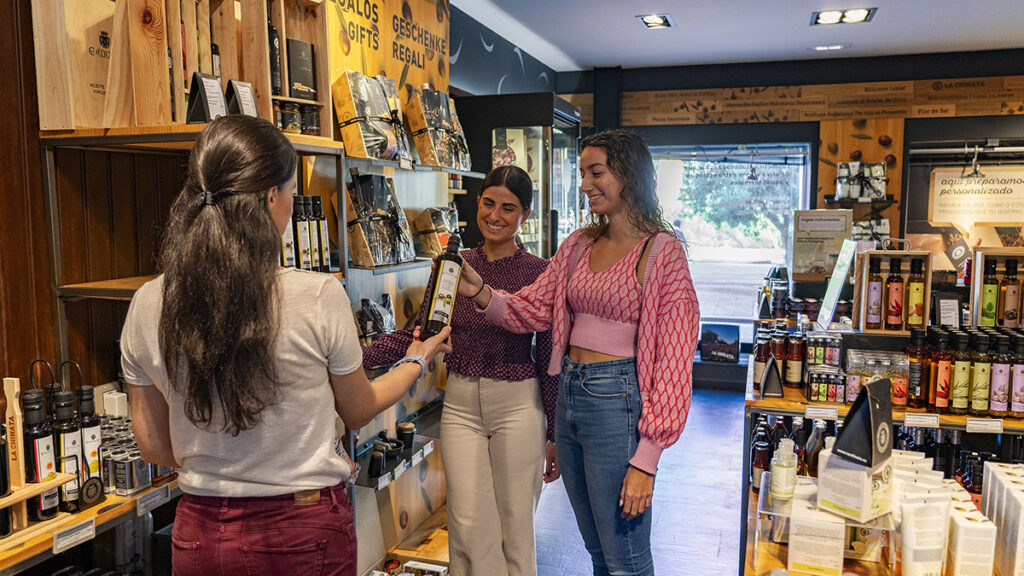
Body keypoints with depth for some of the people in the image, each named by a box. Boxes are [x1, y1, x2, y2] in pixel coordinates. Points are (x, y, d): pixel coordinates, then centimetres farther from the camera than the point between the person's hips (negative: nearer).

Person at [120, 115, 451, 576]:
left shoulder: (146, 307, -9)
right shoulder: (319, 297, -20)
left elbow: (154, 447, 2)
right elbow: (359, 411, -3)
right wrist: (417, 360, 14)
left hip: (199, 535, 3)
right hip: (304, 530, -3)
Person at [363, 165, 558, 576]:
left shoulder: (540, 273, -6)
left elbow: (550, 358, -4)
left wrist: (555, 434, -1)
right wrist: (358, 358, -11)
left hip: (518, 404, -2)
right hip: (460, 403, 3)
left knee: (515, 524, 10)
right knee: (468, 526, 7)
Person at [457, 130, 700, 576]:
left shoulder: (661, 251, -11)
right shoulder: (579, 244, 10)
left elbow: (672, 356, -14)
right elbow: (534, 308, 5)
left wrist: (646, 459, -17)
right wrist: (481, 293, -16)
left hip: (616, 401, -6)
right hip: (568, 395, 7)